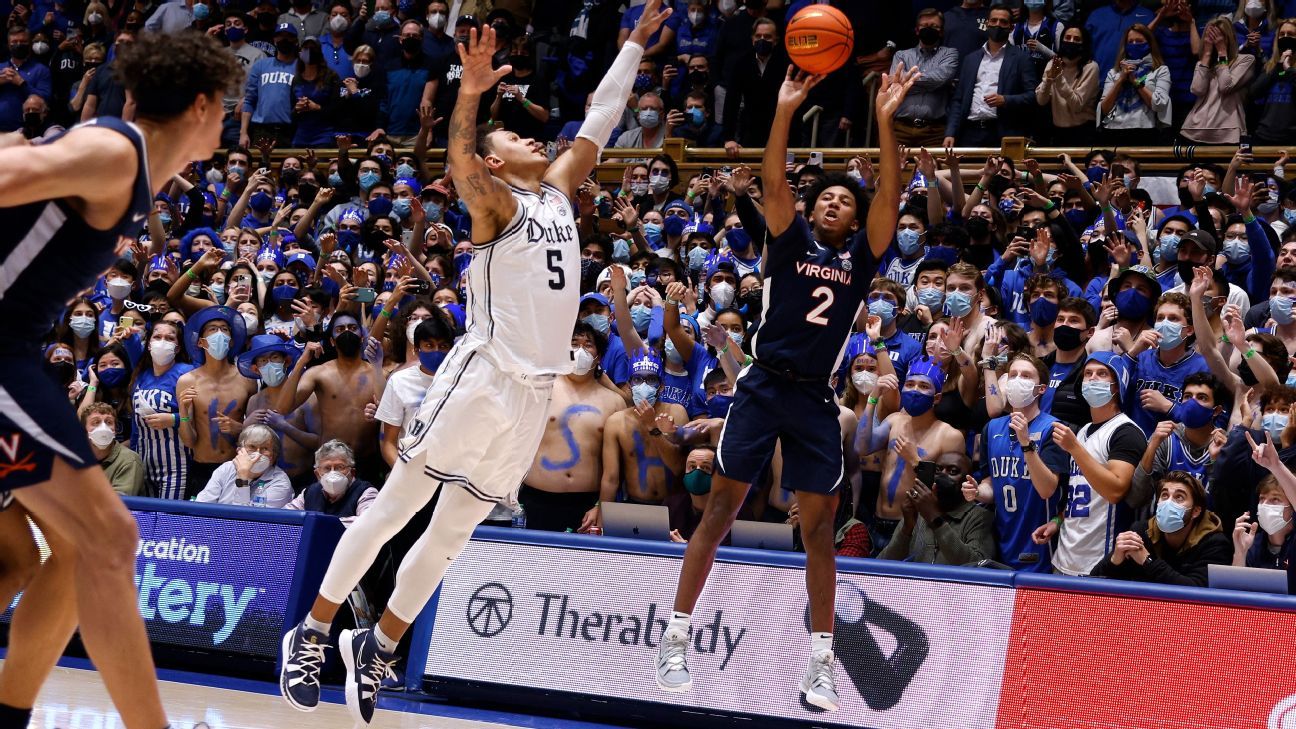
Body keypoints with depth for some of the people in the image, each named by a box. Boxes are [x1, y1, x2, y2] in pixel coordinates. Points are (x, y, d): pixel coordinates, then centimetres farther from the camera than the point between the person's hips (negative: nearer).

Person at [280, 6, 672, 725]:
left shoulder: (557, 190, 18)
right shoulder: (497, 202, -3)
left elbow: (600, 119, 28)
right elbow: (458, 157, -24)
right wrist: (472, 90, -42)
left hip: (534, 393, 7)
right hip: (480, 378, -7)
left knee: (450, 534, 11)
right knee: (391, 510, -2)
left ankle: (376, 648, 22)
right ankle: (311, 633, 5)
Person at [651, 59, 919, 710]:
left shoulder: (860, 256, 9)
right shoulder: (790, 241, 6)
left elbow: (889, 197, -4)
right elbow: (773, 182, -8)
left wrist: (885, 120, -12)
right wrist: (786, 109, -18)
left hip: (815, 400, 2)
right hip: (763, 387, -1)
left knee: (818, 527, 2)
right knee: (720, 509, -2)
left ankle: (820, 661, 5)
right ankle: (676, 638, 3)